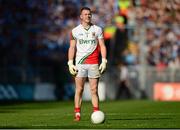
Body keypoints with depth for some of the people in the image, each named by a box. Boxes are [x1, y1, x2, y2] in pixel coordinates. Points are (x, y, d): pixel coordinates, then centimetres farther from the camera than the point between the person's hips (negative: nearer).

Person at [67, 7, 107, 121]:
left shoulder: (97, 30, 7)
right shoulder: (75, 31, 6)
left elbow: (102, 46, 6)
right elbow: (72, 47, 7)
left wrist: (104, 61, -3)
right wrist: (70, 63, -2)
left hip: (94, 64, 0)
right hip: (80, 64, 0)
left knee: (94, 90, 0)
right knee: (79, 90, -3)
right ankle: (77, 114, -1)